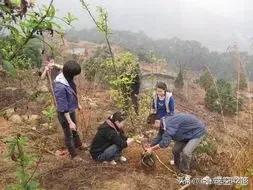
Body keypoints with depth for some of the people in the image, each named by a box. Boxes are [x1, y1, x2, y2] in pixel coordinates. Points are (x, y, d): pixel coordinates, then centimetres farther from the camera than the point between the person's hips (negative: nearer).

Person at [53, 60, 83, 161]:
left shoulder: (68, 79, -10)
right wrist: (70, 122, -25)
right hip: (64, 114, -8)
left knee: (74, 129, 30)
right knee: (69, 134, 14)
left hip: (72, 110, 8)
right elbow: (63, 107, -30)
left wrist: (77, 104, 21)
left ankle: (78, 144, 56)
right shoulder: (60, 87, -36)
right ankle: (74, 155, 36)